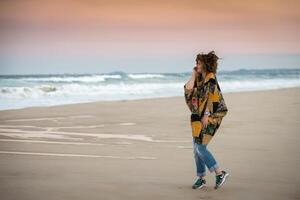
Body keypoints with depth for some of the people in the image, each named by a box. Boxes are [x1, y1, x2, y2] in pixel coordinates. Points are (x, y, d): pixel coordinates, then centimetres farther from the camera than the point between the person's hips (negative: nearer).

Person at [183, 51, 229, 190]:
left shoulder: (211, 79, -12)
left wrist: (206, 115, -19)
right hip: (198, 117, 9)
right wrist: (193, 75, 5)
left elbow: (212, 98, -17)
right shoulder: (199, 79, 12)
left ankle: (220, 173, -5)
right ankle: (201, 178, 18)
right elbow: (188, 89, 4)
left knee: (200, 147, -12)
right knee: (197, 148, 9)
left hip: (209, 117, -9)